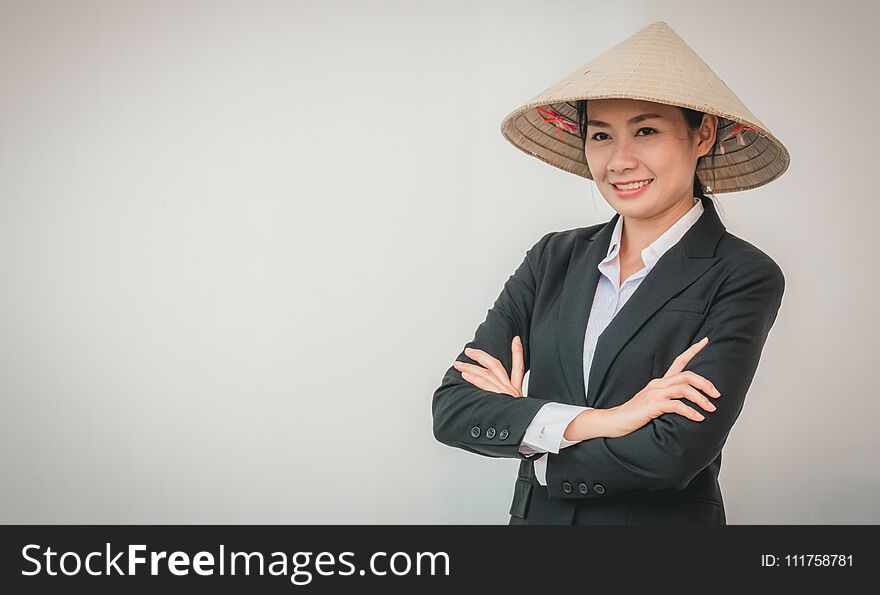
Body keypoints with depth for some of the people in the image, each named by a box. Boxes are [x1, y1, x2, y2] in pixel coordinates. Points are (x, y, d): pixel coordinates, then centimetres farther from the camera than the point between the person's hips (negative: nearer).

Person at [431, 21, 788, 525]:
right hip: (536, 516, 4)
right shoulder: (554, 258, -3)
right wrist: (599, 421, -24)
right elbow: (451, 408, -11)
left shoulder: (745, 277, -14)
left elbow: (674, 454, -25)